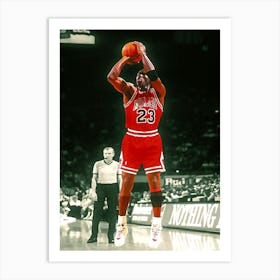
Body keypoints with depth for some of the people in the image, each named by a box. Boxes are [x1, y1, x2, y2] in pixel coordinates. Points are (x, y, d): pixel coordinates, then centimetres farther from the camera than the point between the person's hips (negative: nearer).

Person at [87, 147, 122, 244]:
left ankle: (111, 236, 5)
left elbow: (120, 180, 6)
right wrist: (93, 191, -4)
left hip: (113, 188, 0)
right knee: (97, 211, -3)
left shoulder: (117, 165, 6)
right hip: (100, 187, 0)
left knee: (112, 212, -1)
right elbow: (94, 178, 5)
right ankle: (94, 236, 1)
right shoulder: (98, 164, 5)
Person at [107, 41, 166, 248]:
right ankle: (121, 225, 12)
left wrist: (142, 54, -11)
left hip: (152, 141, 0)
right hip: (131, 141, 0)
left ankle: (156, 226, 5)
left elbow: (154, 76, -17)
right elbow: (111, 77, -13)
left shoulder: (158, 92, 4)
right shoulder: (129, 91, 4)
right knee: (126, 183, 1)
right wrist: (125, 59, -3)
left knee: (155, 183, -2)